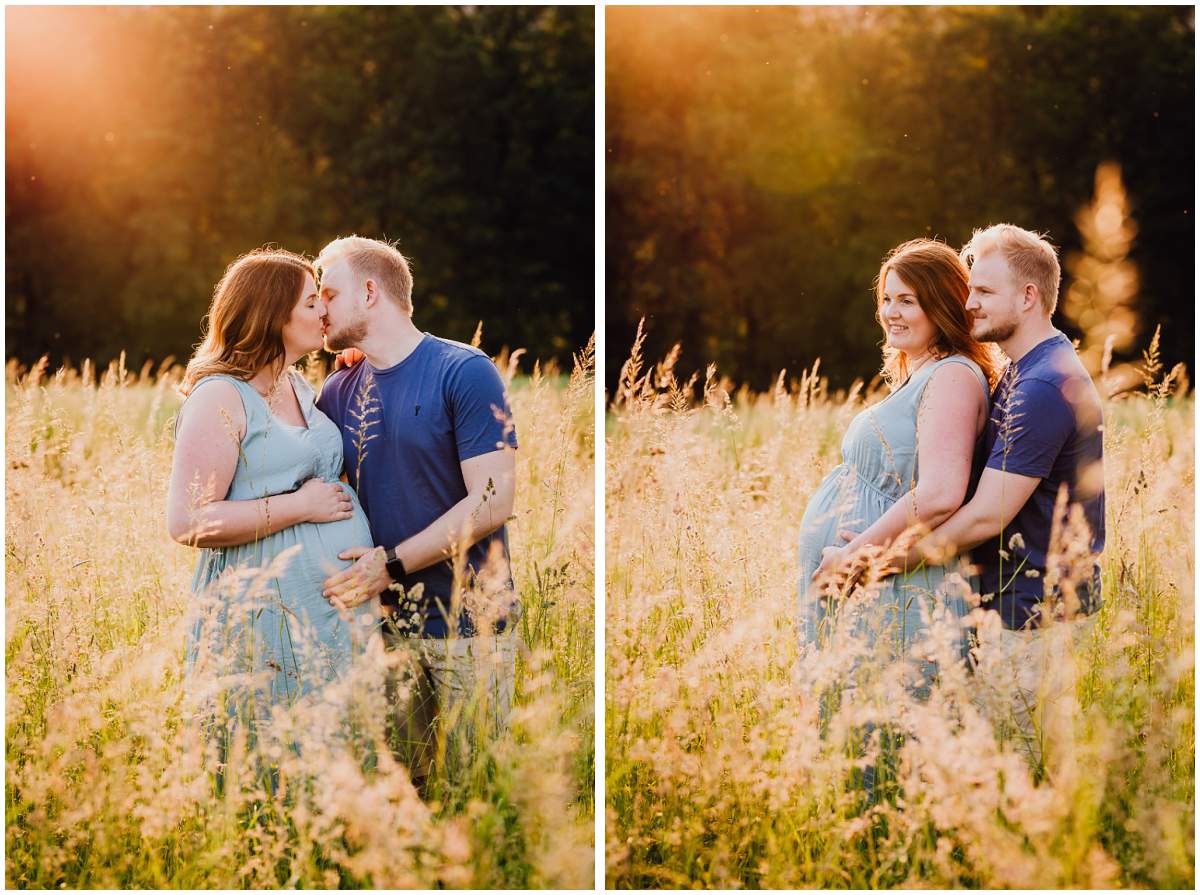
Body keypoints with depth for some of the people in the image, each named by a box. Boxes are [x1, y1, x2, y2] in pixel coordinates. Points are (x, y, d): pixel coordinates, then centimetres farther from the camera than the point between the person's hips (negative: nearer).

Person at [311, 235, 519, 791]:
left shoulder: (464, 372, -8)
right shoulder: (338, 393, 9)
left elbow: (491, 502, -15)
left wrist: (392, 563, -17)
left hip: (468, 624, -5)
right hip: (386, 623, 5)